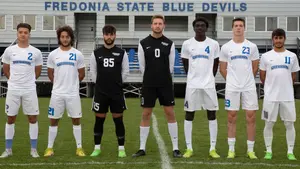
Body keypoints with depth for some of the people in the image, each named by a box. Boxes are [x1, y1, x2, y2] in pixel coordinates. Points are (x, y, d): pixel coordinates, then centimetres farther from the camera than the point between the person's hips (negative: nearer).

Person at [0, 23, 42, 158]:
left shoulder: (36, 52, 0)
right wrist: (14, 80, 11)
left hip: (30, 90, 0)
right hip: (13, 90, 1)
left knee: (33, 118, 1)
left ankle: (33, 150, 11)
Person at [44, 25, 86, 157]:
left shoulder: (78, 54, 0)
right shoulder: (53, 54, 2)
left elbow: (81, 74, 8)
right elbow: (50, 73, 11)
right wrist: (59, 84, 12)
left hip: (73, 93, 0)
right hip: (57, 93, 0)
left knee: (76, 120, 5)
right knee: (54, 120, 5)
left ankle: (79, 148, 13)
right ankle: (50, 148, 14)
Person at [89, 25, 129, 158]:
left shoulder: (121, 53, 1)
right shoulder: (96, 53, 2)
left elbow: (125, 72, 6)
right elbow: (93, 72, 8)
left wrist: (117, 84, 7)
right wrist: (101, 85, 8)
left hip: (117, 93, 0)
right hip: (100, 93, 1)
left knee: (118, 120, 2)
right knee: (99, 120, 6)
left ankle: (121, 148, 9)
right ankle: (97, 148, 15)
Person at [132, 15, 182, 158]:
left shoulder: (169, 44, 2)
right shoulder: (143, 43, 0)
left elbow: (171, 65, 9)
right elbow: (142, 66, 6)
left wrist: (163, 78, 12)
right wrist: (151, 79, 10)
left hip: (166, 85, 0)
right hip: (148, 85, 0)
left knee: (170, 113, 0)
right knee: (146, 114, 3)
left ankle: (175, 148, 6)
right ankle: (142, 148, 11)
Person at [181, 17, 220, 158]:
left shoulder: (214, 44, 2)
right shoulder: (187, 44, 1)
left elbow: (215, 64, 12)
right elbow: (185, 64, 10)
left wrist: (209, 77, 9)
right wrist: (193, 77, 9)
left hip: (209, 84, 0)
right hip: (192, 84, 0)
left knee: (212, 114, 1)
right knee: (189, 114, 2)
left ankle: (213, 149, 8)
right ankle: (189, 148, 10)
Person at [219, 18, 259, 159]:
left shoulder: (252, 47, 4)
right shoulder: (226, 47, 3)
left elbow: (255, 67, 11)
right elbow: (222, 69, 10)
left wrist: (248, 79, 10)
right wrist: (231, 80, 8)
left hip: (249, 86, 0)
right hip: (232, 87, 0)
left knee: (251, 117, 0)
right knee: (232, 117, 3)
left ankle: (250, 150, 9)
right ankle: (231, 149, 12)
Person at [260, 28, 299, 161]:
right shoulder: (265, 56, 2)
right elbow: (262, 76, 8)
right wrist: (272, 87, 11)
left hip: (288, 96, 1)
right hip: (270, 96, -1)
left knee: (289, 124, 3)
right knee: (269, 124, 3)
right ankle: (268, 151, 14)